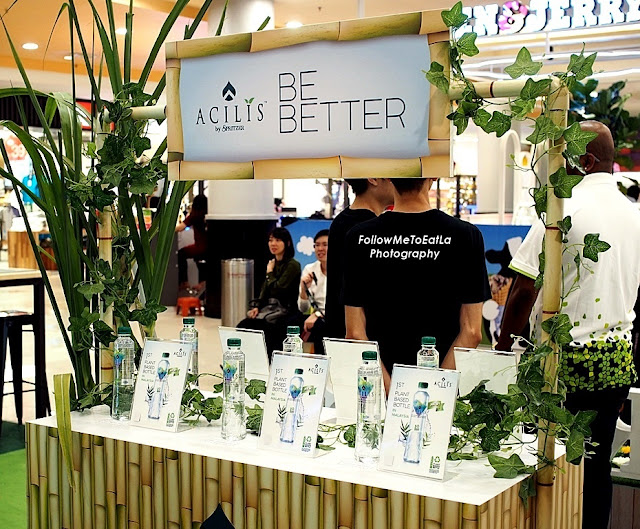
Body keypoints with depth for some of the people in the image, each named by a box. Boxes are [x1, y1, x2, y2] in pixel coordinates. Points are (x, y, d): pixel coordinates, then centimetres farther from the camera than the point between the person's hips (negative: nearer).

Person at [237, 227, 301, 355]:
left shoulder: (293, 265, -8)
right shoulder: (273, 263, 16)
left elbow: (277, 289, -16)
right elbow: (264, 290, 16)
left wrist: (270, 272, -1)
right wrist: (256, 307, 0)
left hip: (285, 310, -7)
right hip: (269, 307, 7)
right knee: (242, 326, -15)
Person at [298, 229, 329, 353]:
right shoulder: (309, 269, 8)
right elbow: (303, 309, 7)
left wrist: (318, 314, -24)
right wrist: (304, 288, -11)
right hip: (315, 319, 4)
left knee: (318, 326, -36)